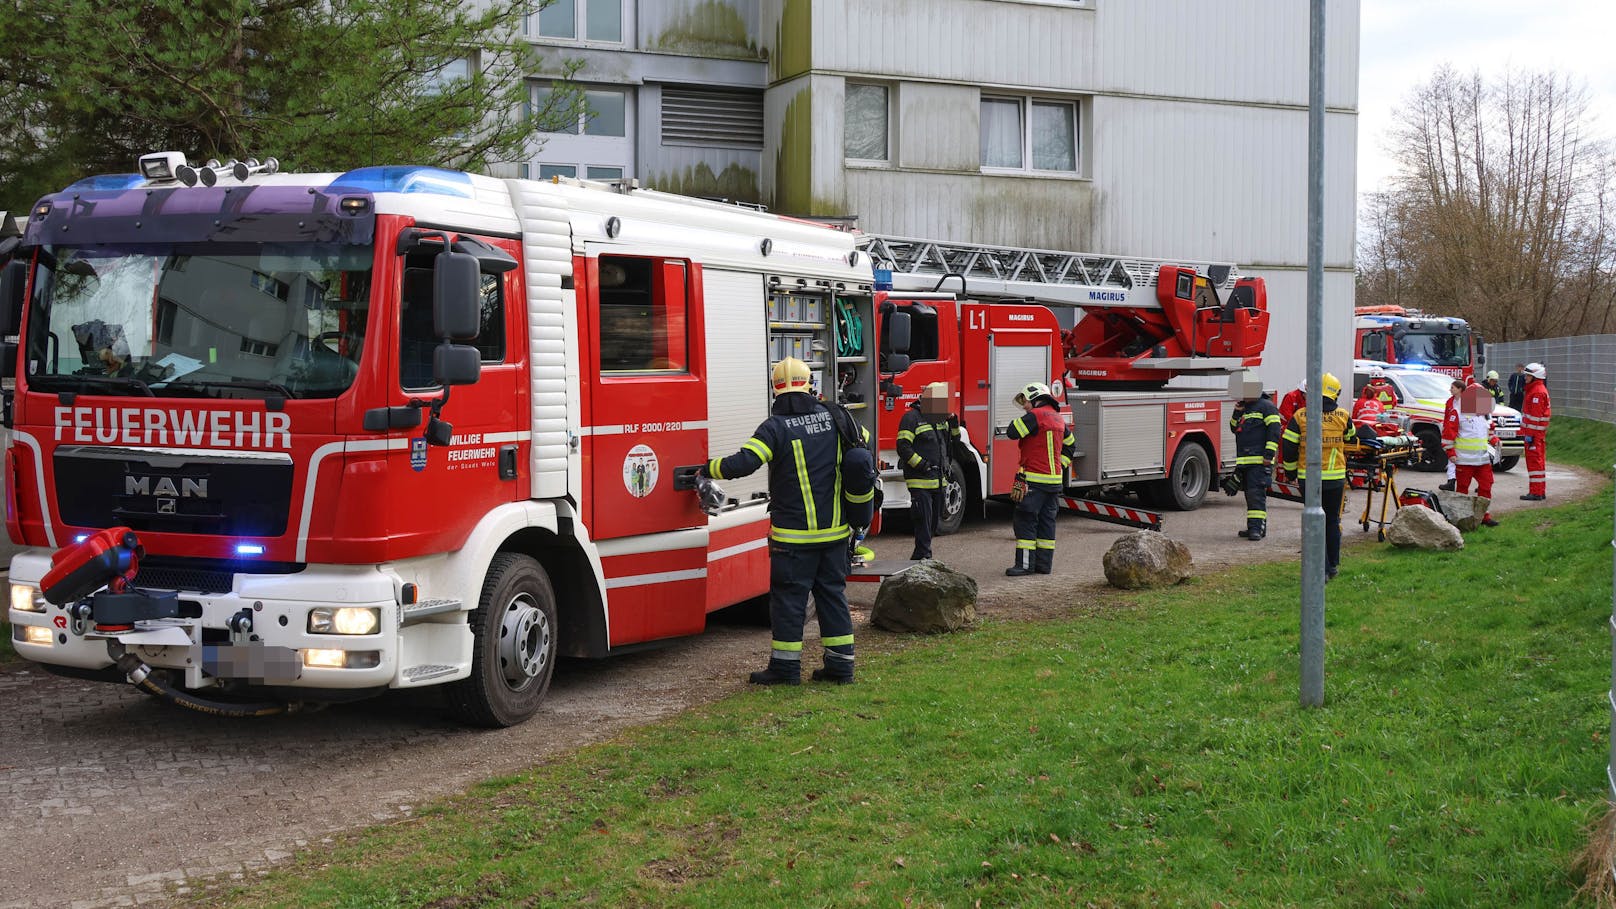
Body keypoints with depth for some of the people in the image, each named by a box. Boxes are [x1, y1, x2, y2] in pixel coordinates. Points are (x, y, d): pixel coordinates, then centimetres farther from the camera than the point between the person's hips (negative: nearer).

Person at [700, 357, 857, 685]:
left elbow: (743, 463, -23)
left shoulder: (776, 427, -13)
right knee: (832, 592, 12)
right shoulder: (830, 416, 4)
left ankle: (786, 665, 7)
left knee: (788, 596, 3)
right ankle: (840, 664, 14)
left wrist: (708, 468, -7)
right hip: (835, 528, 5)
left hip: (795, 533, -5)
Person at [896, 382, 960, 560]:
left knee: (933, 523, 12)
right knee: (923, 521, -9)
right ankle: (923, 556, -6)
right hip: (920, 481, -8)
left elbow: (951, 442, 21)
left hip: (938, 481, 8)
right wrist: (921, 464, -20)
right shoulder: (912, 418, -10)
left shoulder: (941, 418, 15)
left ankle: (919, 557, 22)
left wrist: (953, 425, 4)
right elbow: (903, 447, -15)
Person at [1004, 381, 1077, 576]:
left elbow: (1012, 432, -16)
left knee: (1025, 520, -5)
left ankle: (1025, 563, -7)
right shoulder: (1058, 418, 15)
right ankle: (1044, 563, 13)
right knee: (1046, 521, 11)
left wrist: (1020, 419, 2)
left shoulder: (1036, 415, -12)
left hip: (1034, 479, -8)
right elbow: (1071, 445, 25)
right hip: (1055, 479, 8)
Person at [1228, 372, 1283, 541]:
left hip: (1260, 460, -9)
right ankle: (1256, 527, 18)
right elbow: (1234, 428, 19)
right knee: (1250, 493, 12)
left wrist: (1269, 454, -18)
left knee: (1256, 492, -15)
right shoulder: (1243, 407, 20)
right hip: (1244, 460, 9)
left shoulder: (1266, 406, -5)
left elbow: (1274, 430, -12)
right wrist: (1237, 412, 2)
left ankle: (1256, 528, -18)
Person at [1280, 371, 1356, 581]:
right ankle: (1333, 565, 24)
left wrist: (1291, 469, 11)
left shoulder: (1300, 416, -5)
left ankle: (1321, 569, -2)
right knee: (1332, 521, 16)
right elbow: (1350, 438, 17)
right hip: (1335, 477, 1)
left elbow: (1288, 445, -4)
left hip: (1308, 478, -1)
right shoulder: (1343, 416, -1)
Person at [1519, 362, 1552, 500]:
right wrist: (1527, 432, 25)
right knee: (1538, 461, 13)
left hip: (1534, 433, -11)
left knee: (1534, 461, -10)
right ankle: (1540, 491, 19)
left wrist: (1530, 434, -22)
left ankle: (1536, 492, -11)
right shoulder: (1534, 390, 19)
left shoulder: (1538, 392, -15)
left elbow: (1535, 415, -21)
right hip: (1537, 434, 11)